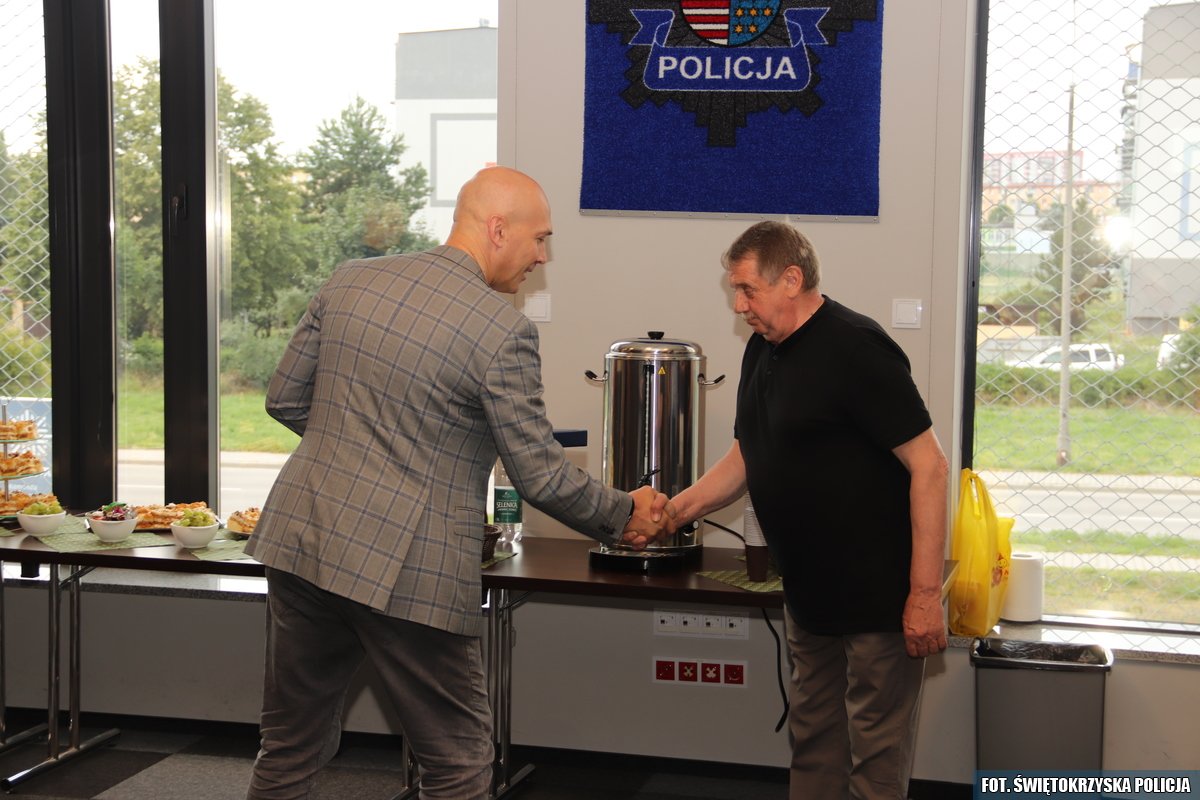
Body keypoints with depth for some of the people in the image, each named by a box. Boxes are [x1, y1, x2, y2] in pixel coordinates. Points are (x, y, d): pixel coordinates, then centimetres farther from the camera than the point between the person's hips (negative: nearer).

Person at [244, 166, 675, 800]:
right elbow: (541, 477, -8)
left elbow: (284, 400, 12)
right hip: (407, 571, -6)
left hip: (301, 536, 6)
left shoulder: (349, 282, 6)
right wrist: (624, 516, 8)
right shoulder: (503, 330, -11)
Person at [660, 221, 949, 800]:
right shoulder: (763, 351, 8)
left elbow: (928, 466, -21)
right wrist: (675, 511, 5)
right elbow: (747, 457, 19)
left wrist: (925, 594, -23)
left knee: (876, 753, 2)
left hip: (878, 594, -9)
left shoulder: (855, 348, -19)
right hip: (808, 589, 9)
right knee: (813, 740, 19)